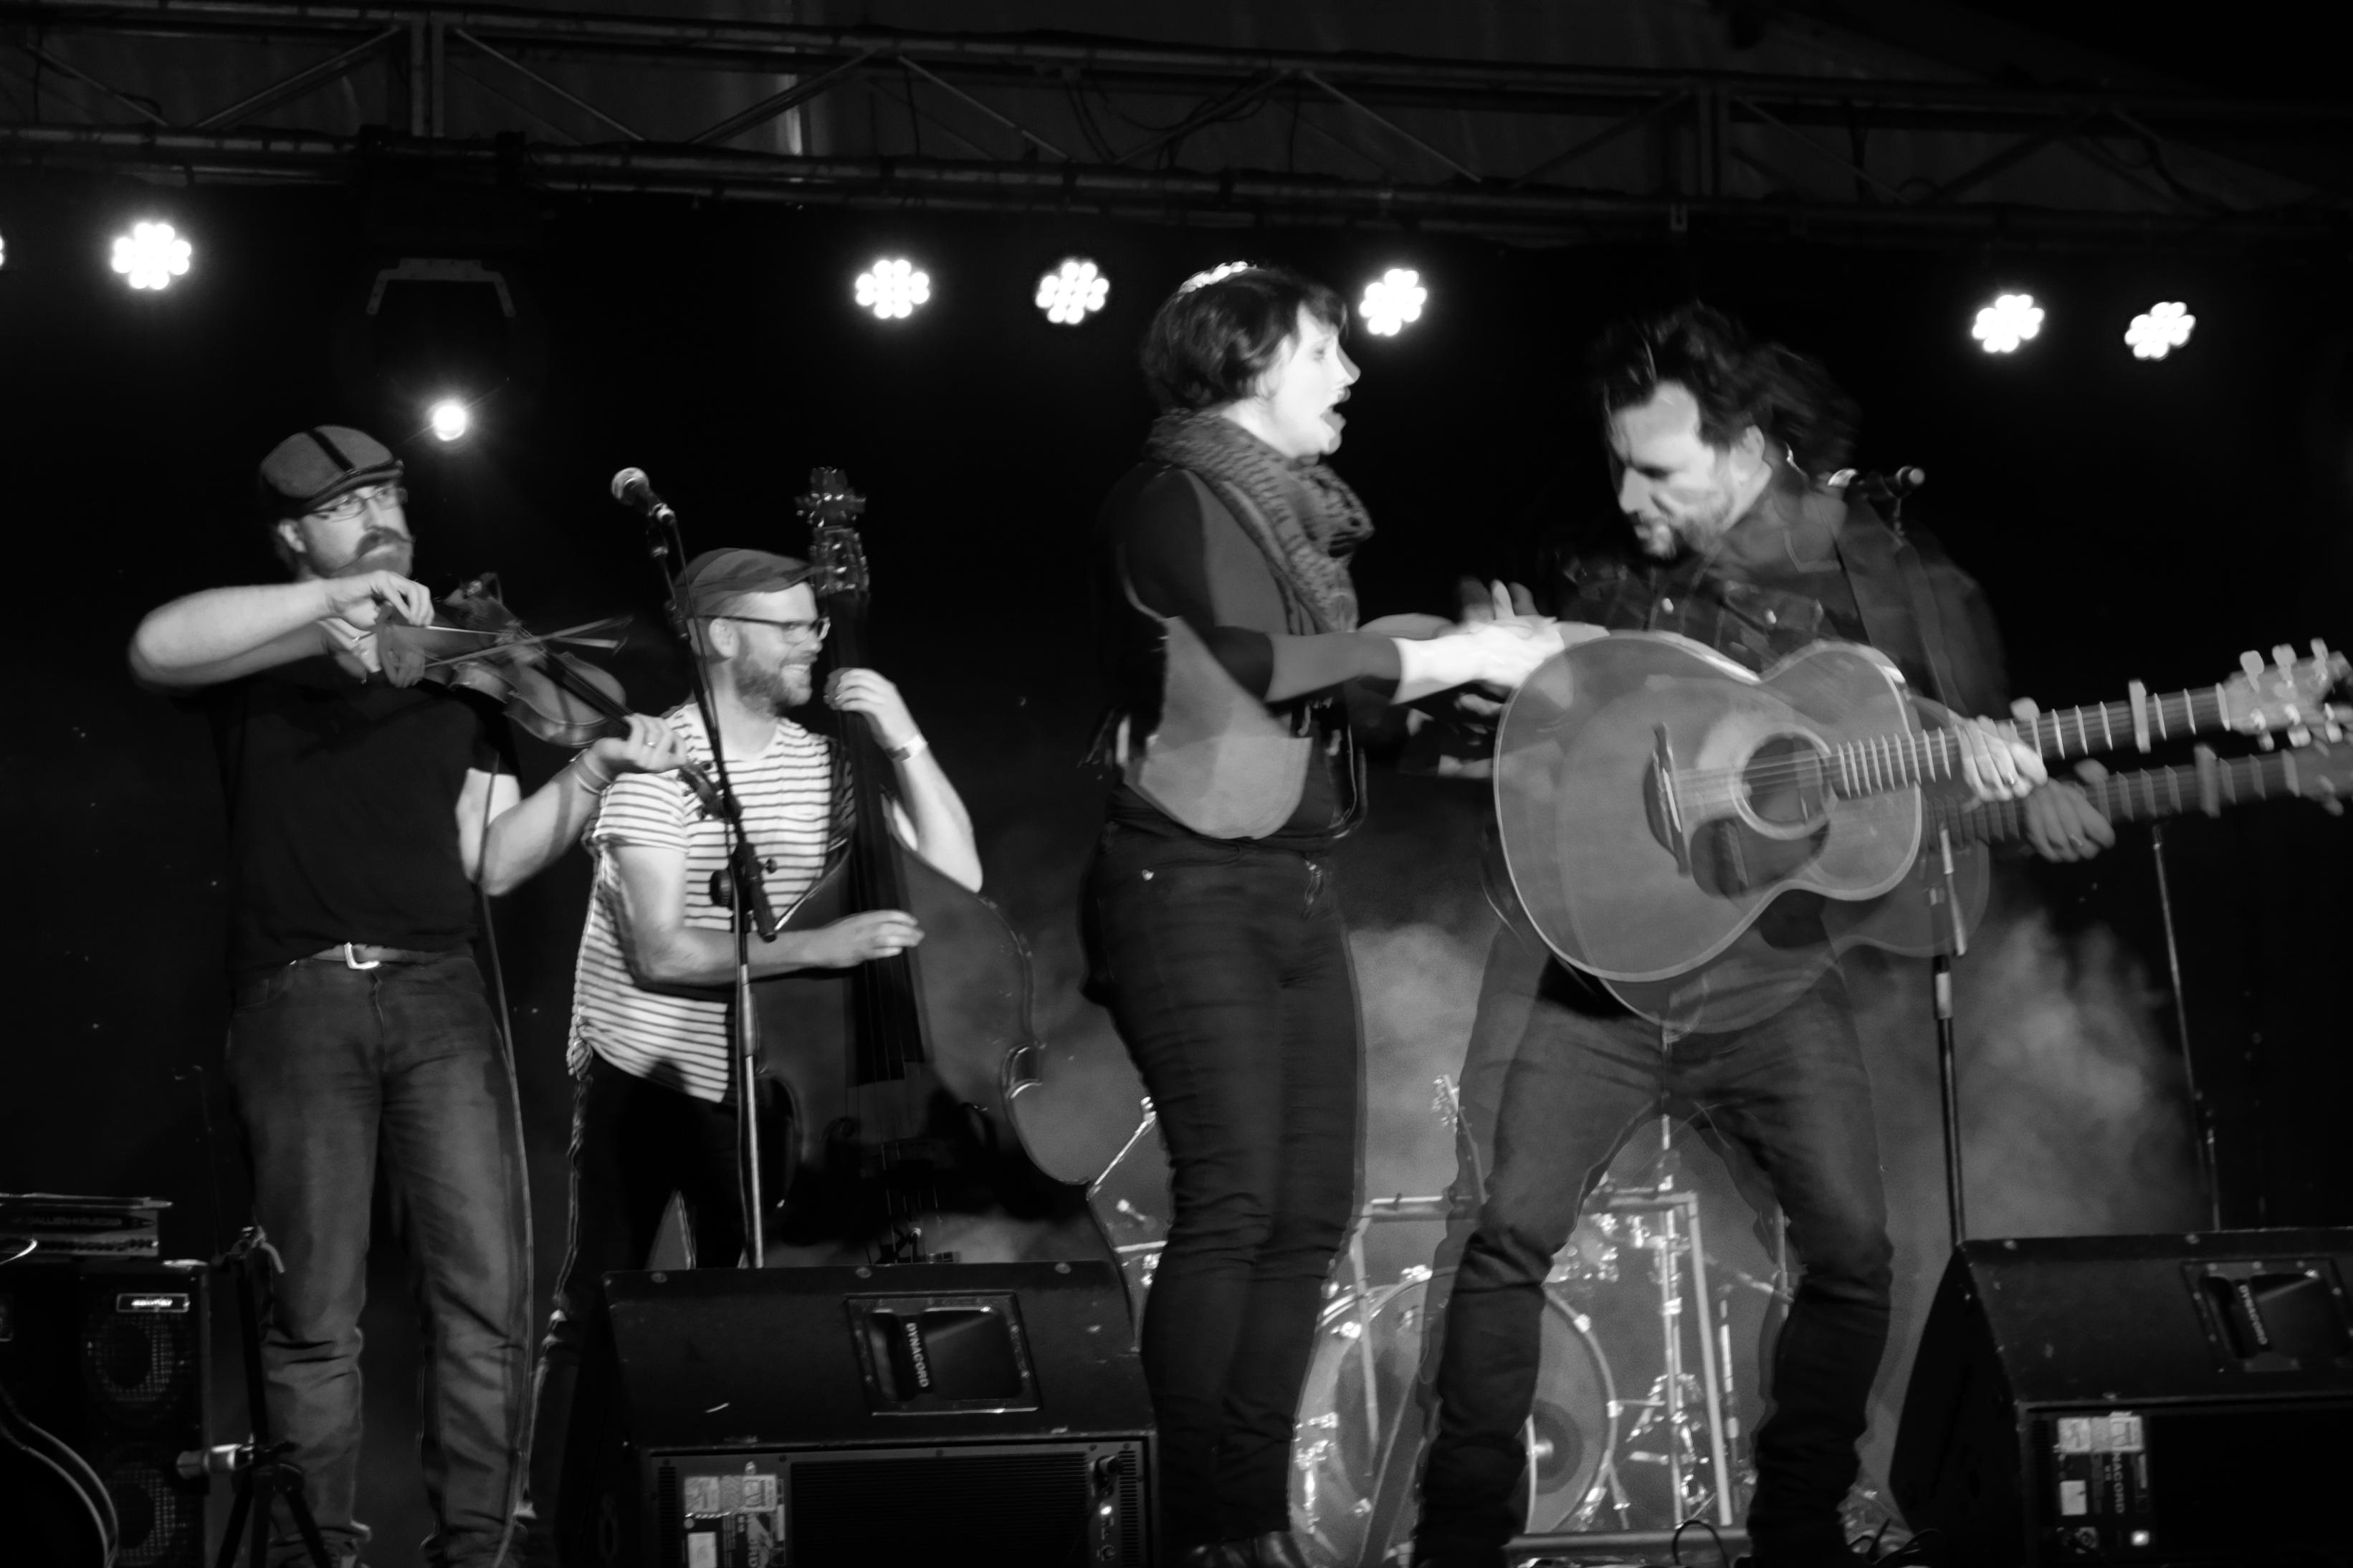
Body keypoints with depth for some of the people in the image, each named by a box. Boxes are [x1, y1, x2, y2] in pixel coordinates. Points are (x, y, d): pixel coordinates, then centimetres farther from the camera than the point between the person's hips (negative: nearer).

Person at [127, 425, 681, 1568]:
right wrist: (337, 603, -20)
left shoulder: (455, 676, 20)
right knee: (316, 1313, -4)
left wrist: (594, 769, 0)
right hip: (300, 1001, -3)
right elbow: (155, 647, -16)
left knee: (486, 1295, -6)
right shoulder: (264, 663, 9)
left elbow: (491, 861, 14)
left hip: (437, 997, 3)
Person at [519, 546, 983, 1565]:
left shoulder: (823, 760, 0)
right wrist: (822, 946, -31)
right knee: (597, 1314, -2)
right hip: (642, 1076, -4)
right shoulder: (659, 759, -14)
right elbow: (661, 952, -24)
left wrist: (903, 738, -13)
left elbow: (955, 881, -6)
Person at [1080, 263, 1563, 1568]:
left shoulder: (1293, 510, 17)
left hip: (1296, 885, 9)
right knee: (1232, 1200, -14)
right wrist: (1463, 655, -12)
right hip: (1190, 882, -9)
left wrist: (1491, 646, 4)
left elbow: (1333, 671, 13)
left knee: (1312, 1210, 5)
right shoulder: (1176, 497, -9)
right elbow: (1274, 664, -18)